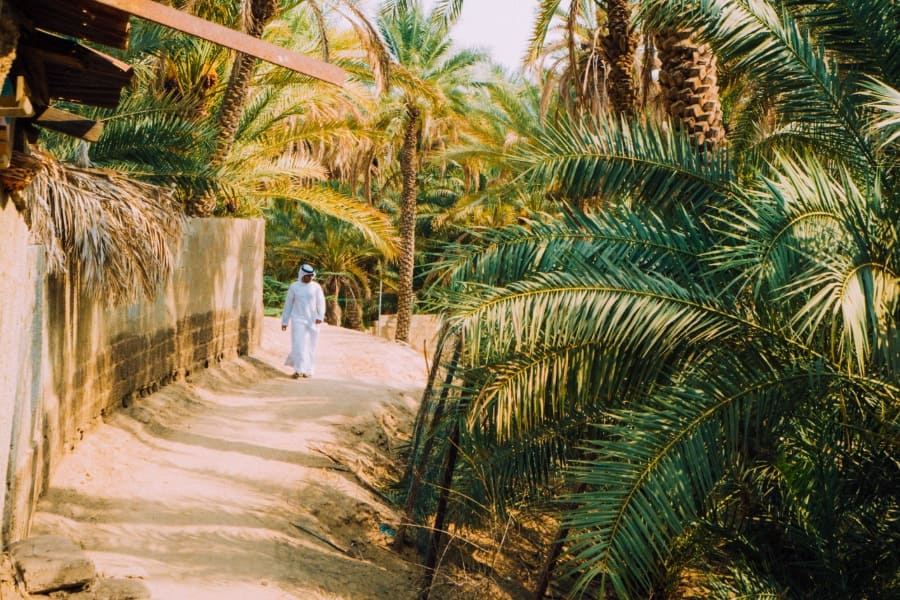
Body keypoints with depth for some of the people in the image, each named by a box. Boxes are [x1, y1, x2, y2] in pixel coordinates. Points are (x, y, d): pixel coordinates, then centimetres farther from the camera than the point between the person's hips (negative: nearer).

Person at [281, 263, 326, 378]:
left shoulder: (316, 287, 1)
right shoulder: (294, 287, 0)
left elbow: (321, 303, -6)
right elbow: (288, 304, 5)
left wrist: (320, 317, -23)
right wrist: (284, 322, 4)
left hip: (312, 320, 1)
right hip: (298, 319, -1)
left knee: (310, 345, 5)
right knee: (298, 344, -14)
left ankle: (307, 370, 20)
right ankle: (299, 370, -18)